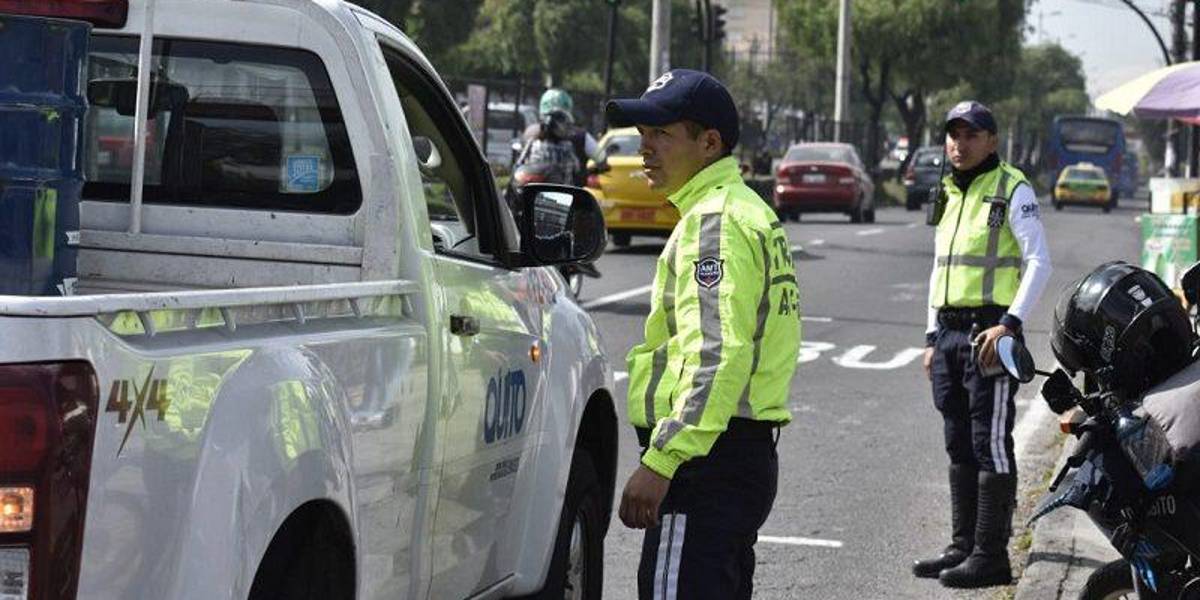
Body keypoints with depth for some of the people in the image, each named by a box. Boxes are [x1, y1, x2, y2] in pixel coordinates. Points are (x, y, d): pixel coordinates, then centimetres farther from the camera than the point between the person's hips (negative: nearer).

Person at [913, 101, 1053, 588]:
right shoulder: (949, 194, 18)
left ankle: (990, 555, -6)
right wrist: (932, 338, 19)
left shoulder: (1012, 190, -6)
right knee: (959, 447, 12)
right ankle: (963, 545, 18)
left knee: (991, 446, -7)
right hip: (949, 332, 8)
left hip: (989, 333, -8)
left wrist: (1010, 324, -21)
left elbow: (1039, 263, -12)